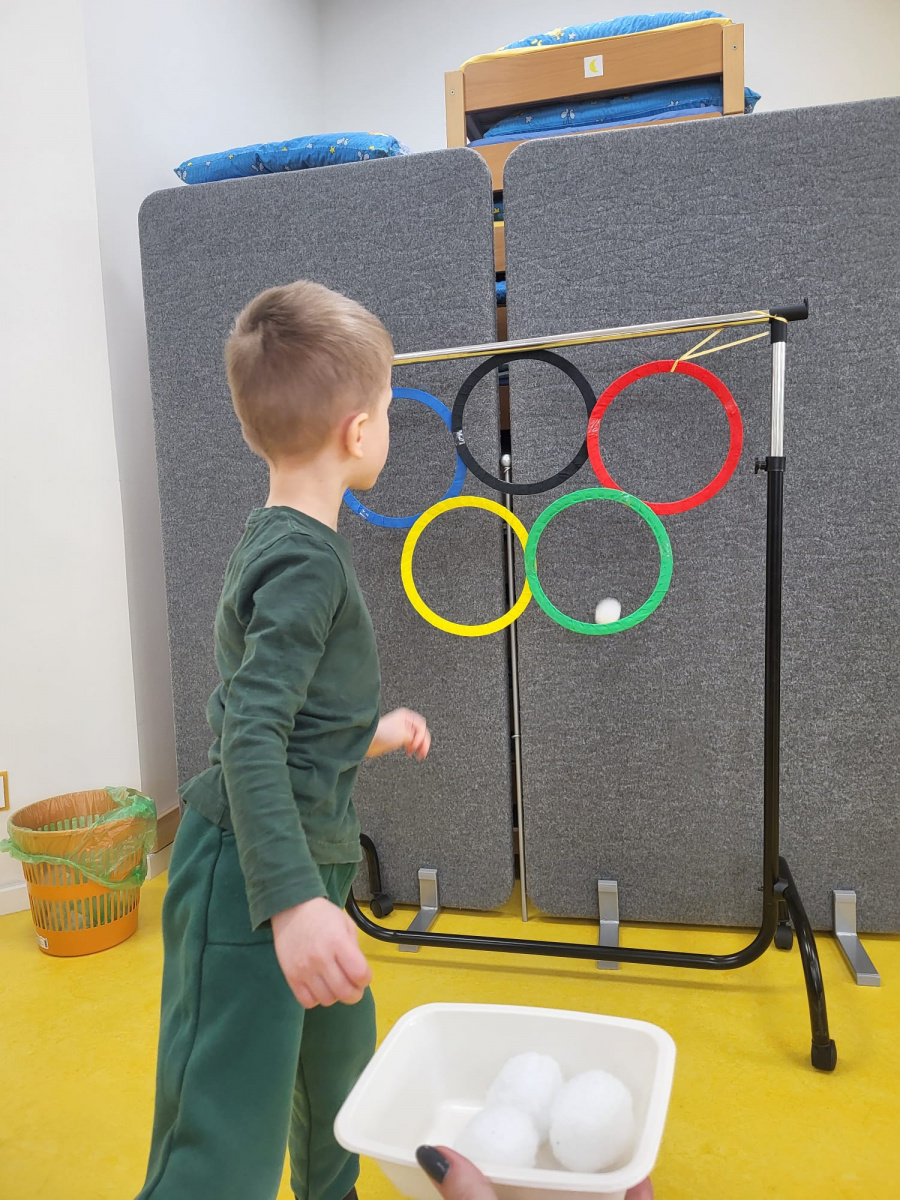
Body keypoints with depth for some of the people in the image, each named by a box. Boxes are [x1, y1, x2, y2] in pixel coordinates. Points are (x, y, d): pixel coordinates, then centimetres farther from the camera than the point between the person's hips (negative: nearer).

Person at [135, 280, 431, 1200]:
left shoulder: (272, 543, 10)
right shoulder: (306, 560, -19)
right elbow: (249, 739, -27)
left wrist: (366, 734, 28)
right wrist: (292, 900, -34)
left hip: (305, 867, 10)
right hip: (251, 882, -10)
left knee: (341, 1063, 26)